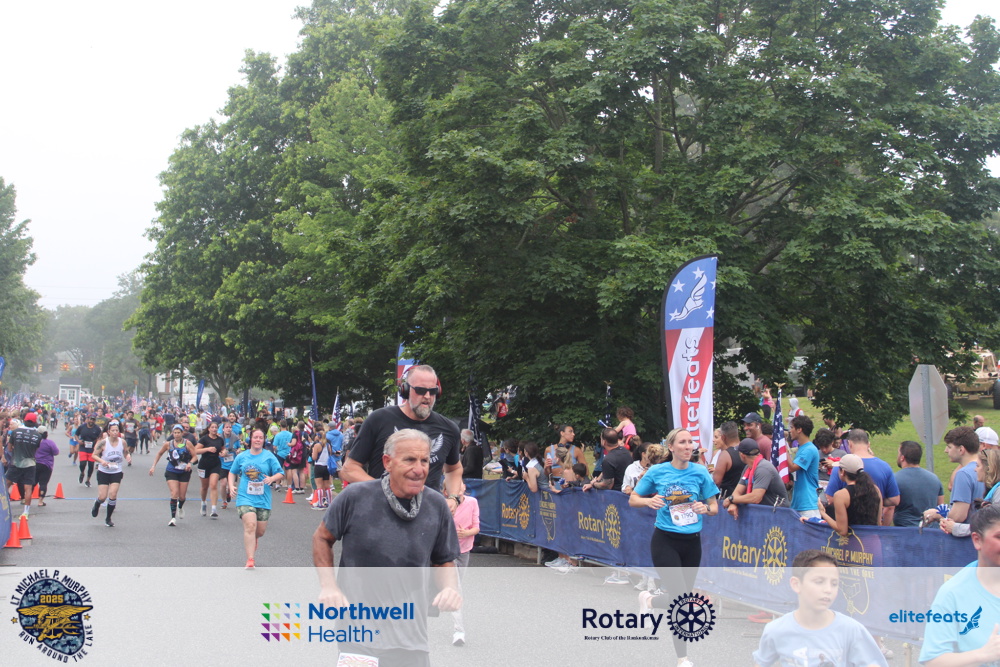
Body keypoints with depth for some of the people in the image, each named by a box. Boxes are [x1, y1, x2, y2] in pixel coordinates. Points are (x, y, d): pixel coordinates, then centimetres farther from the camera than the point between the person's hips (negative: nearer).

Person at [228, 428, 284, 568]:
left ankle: (251, 542, 45)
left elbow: (281, 473, 1)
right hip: (245, 497, -1)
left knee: (260, 531, 8)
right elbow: (232, 472, 20)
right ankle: (250, 560, -21)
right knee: (250, 525, -21)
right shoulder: (241, 456, 6)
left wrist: (272, 478, -19)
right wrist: (231, 486, 4)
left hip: (263, 499, 1)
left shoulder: (269, 457, 2)